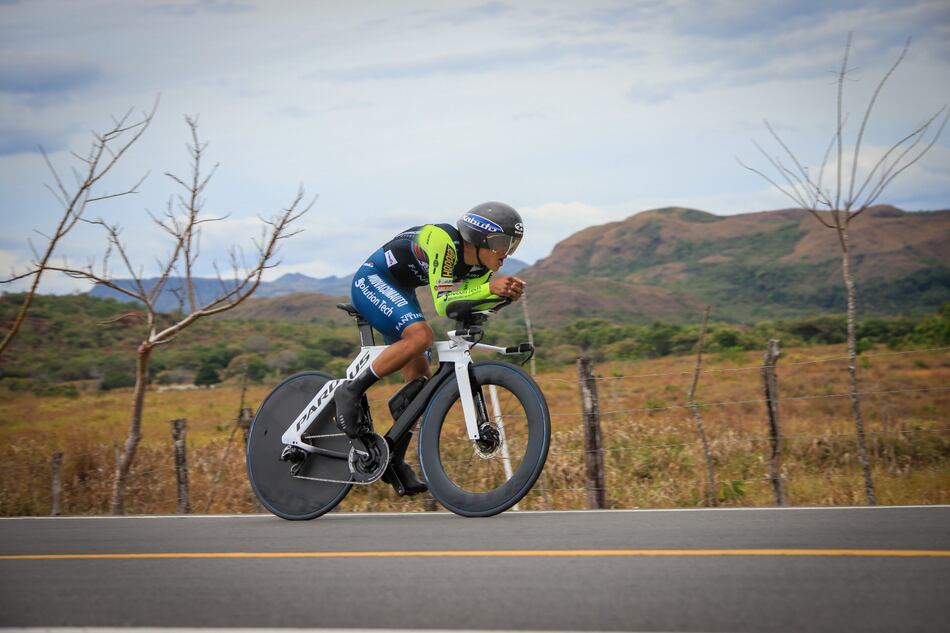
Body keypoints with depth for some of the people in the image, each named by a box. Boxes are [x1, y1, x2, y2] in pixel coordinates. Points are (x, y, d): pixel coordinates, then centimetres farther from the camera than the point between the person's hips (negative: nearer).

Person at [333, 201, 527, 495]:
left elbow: (469, 302, -13)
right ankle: (351, 392, -21)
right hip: (371, 281, -9)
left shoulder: (482, 265, -6)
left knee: (421, 378, 1)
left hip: (400, 293, 9)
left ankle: (393, 459, 8)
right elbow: (442, 302, -34)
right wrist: (489, 288, -45)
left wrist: (504, 292, -30)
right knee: (420, 335, -34)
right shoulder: (444, 242, -30)